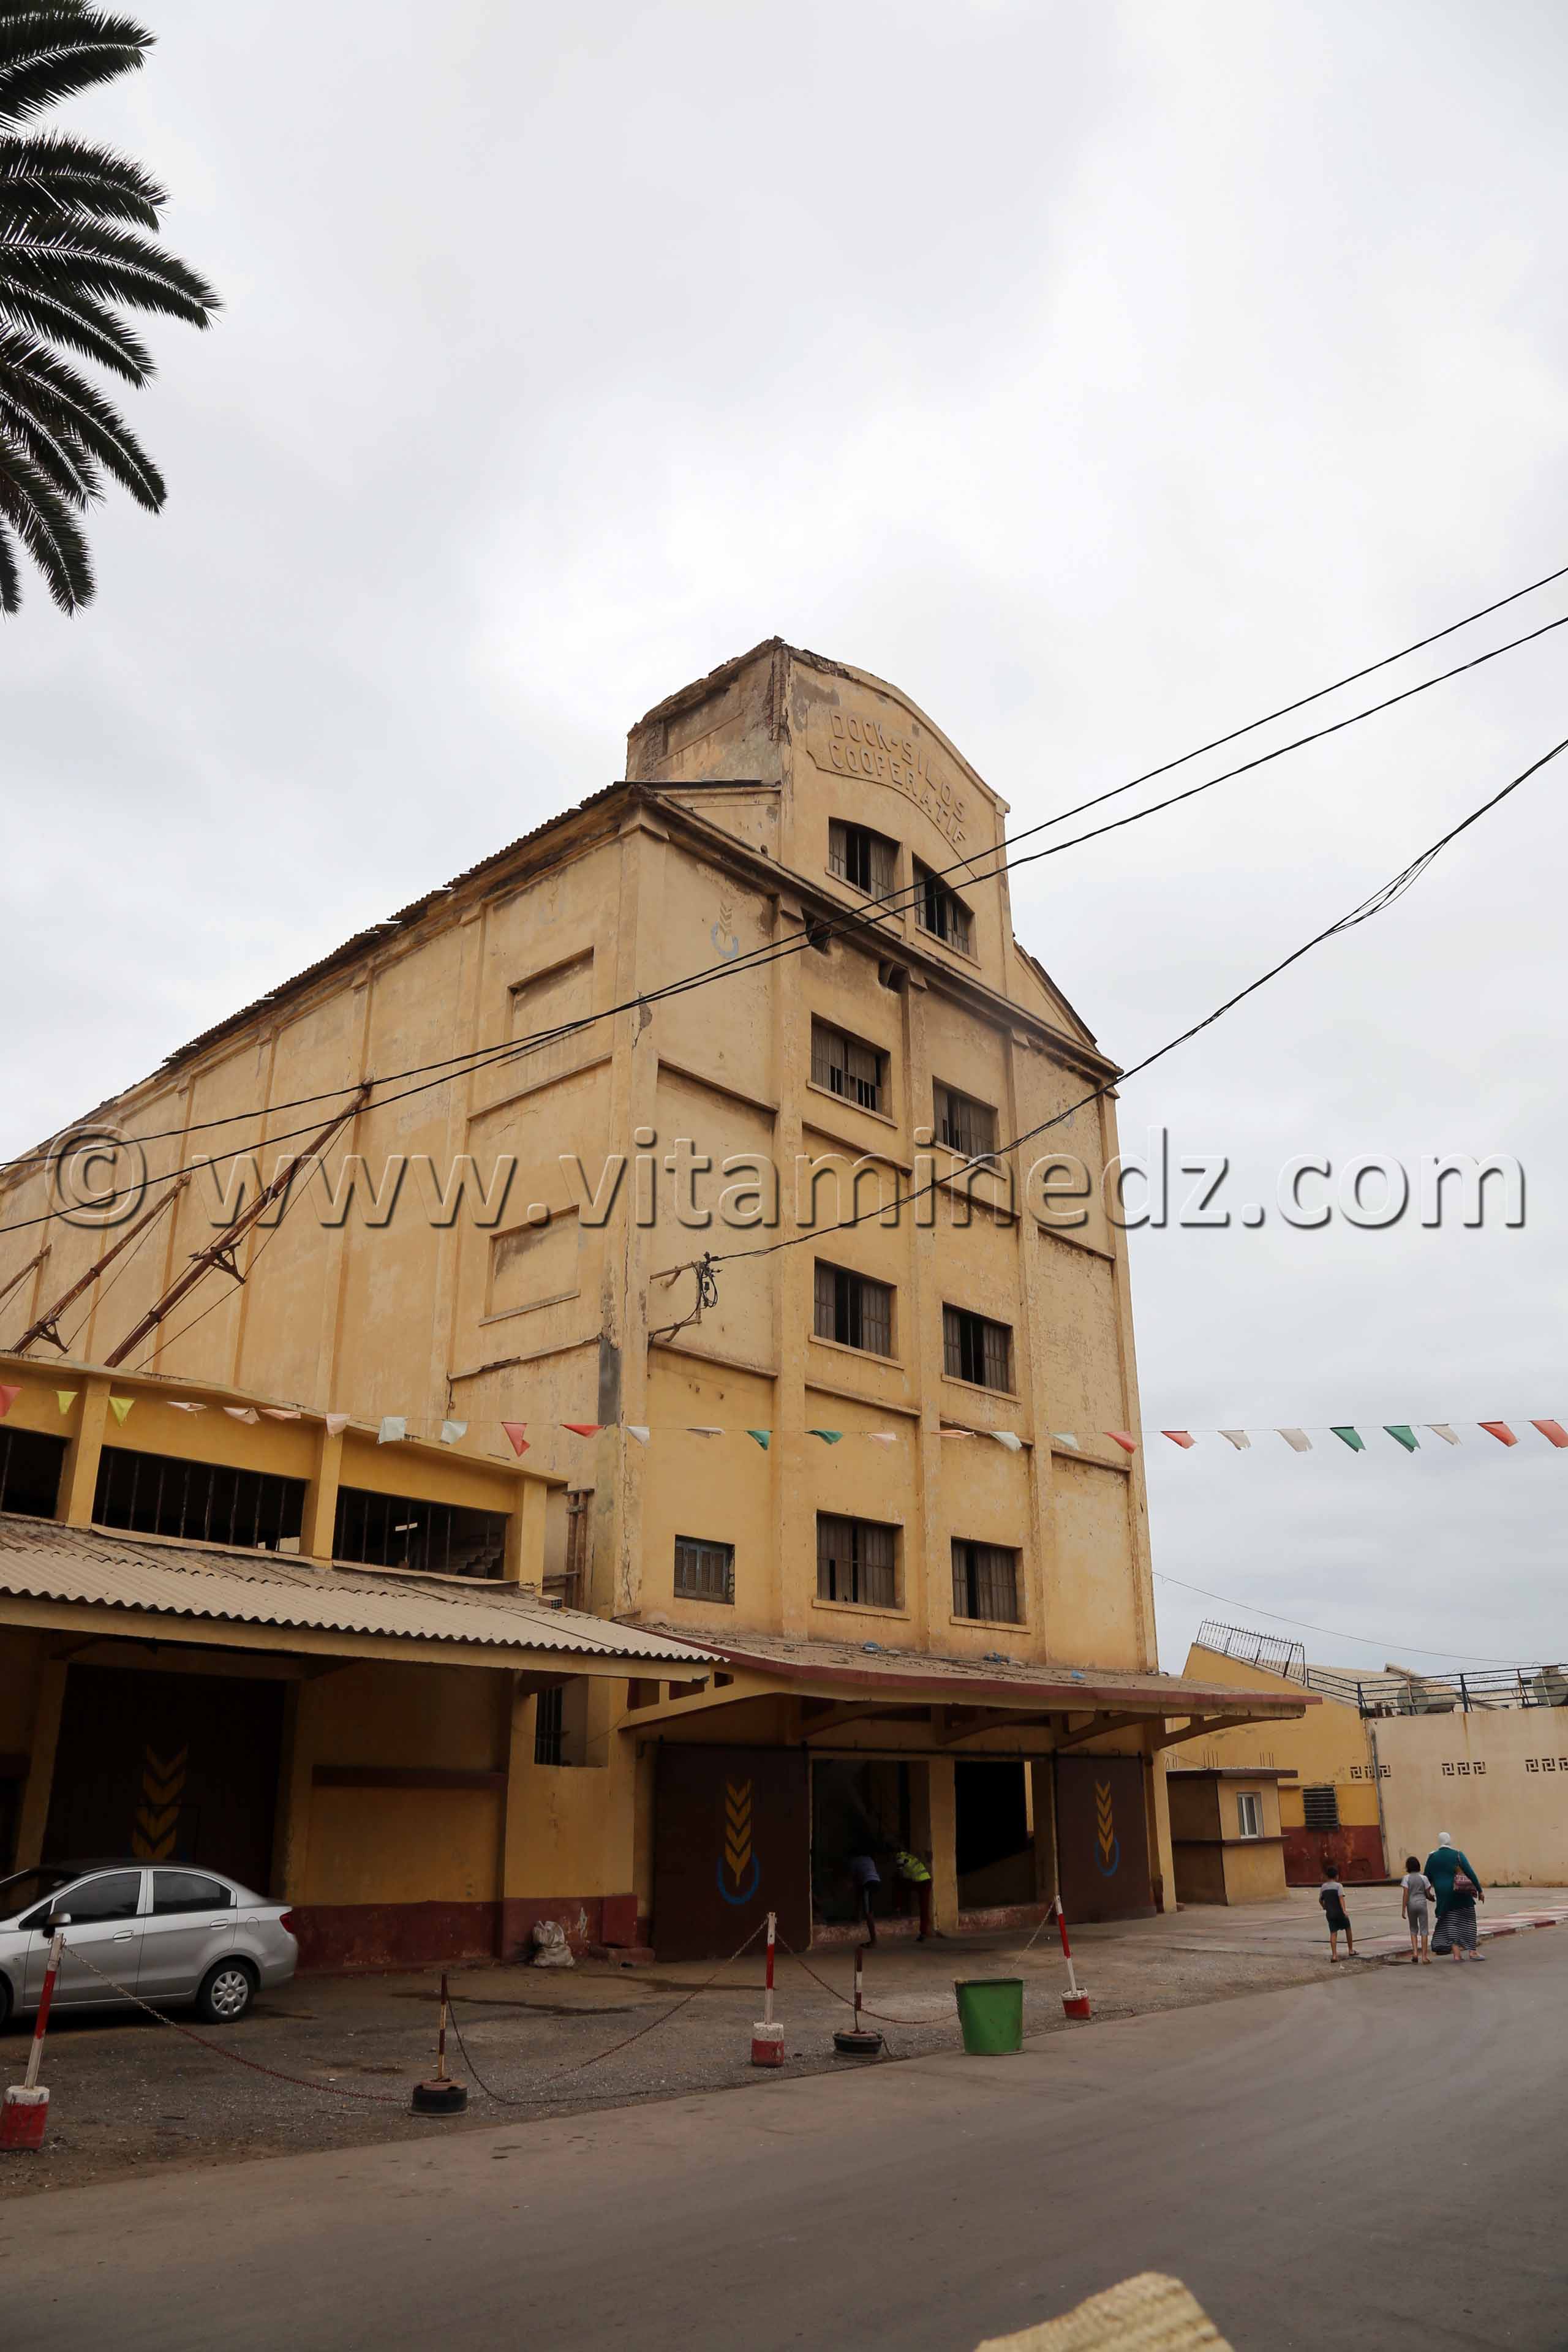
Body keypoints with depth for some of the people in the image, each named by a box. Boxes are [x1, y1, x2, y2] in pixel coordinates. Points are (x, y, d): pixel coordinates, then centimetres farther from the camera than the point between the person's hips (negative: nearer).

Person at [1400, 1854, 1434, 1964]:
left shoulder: (1406, 1878, -5)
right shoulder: (1424, 1878, -3)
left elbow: (1405, 1894, -11)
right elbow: (1428, 1894, 1)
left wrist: (1403, 1910, -8)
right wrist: (1432, 1898, 24)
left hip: (1411, 1905, 0)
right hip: (1422, 1904, 0)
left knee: (1413, 1930, 15)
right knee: (1424, 1930, 5)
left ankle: (1415, 1953, 1)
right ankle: (1424, 1955, 2)